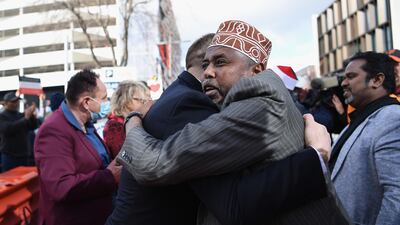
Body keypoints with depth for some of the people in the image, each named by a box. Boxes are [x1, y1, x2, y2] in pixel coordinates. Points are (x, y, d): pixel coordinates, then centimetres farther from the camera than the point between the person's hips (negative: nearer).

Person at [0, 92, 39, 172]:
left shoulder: (21, 115, 11)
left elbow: (34, 126, 2)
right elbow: (7, 129, -19)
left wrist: (33, 116, -18)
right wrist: (25, 119, -24)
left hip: (24, 155, 5)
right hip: (9, 156, -5)